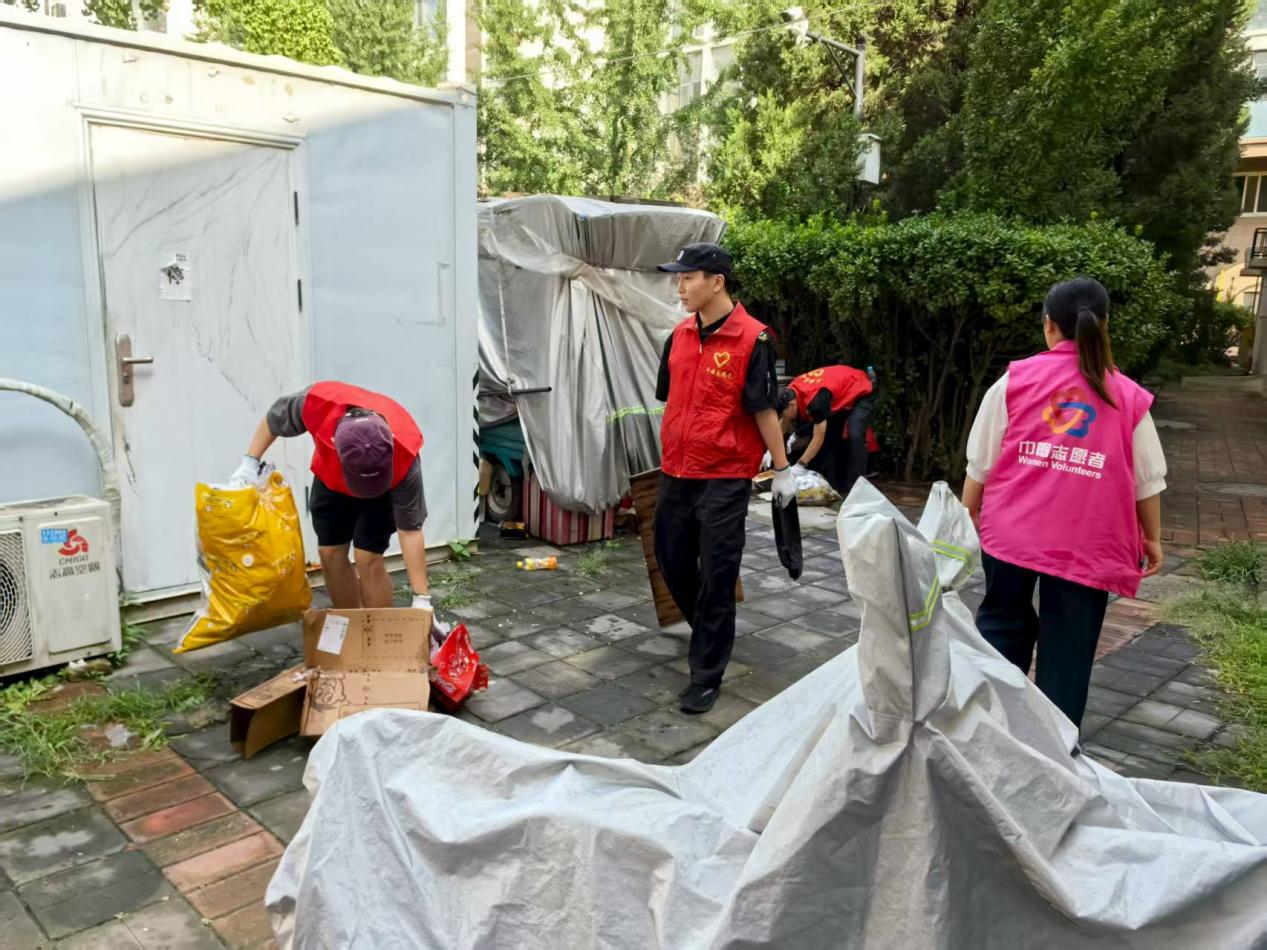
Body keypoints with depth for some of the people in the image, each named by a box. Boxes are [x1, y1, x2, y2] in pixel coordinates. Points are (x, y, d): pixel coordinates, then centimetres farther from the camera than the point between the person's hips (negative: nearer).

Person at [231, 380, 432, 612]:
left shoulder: (404, 455, -42)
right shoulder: (319, 403, -40)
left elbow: (410, 530, -31)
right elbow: (273, 420, -13)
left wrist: (421, 598, -30)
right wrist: (250, 462, -17)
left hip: (384, 489, -3)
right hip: (329, 479, 3)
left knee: (368, 559, -14)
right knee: (330, 553, 3)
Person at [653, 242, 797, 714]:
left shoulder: (752, 339, -12)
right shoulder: (679, 336, 8)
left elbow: (764, 408, -9)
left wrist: (782, 469, -5)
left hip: (725, 479, -6)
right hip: (676, 473, 7)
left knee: (716, 576, 0)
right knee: (673, 564, 14)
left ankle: (706, 676, 11)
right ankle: (708, 630, 42)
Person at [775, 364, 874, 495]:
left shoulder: (816, 399, -39)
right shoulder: (791, 392, -14)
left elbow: (818, 439, -35)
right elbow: (782, 427, -1)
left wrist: (799, 465, -32)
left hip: (861, 392, -9)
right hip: (841, 395, 9)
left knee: (854, 436, -24)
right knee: (829, 437, 2)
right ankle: (832, 486, 6)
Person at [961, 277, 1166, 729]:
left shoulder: (1015, 380, 0)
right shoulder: (1128, 397, 4)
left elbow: (980, 462, 1)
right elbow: (1147, 482, 8)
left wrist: (967, 515, 13)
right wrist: (1152, 538, 20)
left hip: (1012, 531, 0)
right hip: (1086, 544, 0)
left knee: (1002, 622, 18)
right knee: (1068, 648, 8)